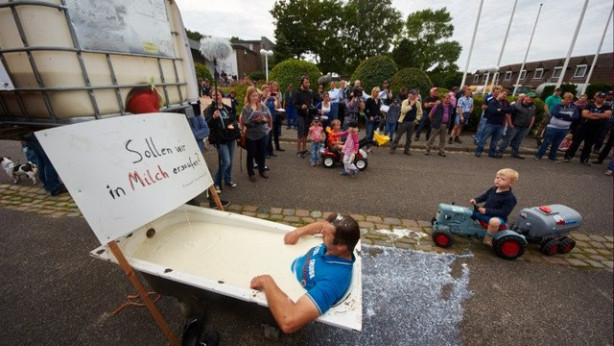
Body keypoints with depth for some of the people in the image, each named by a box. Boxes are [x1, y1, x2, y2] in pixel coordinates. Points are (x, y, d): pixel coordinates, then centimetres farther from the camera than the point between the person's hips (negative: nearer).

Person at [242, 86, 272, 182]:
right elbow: (243, 122, -13)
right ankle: (251, 173, 23)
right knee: (251, 154, 9)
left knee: (262, 153, 15)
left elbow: (269, 117, 8)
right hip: (250, 135, -3)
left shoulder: (262, 106, 0)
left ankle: (262, 170, 33)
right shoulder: (246, 108, -8)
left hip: (262, 134, 3)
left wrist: (269, 127, 0)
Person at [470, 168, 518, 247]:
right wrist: (475, 200, -3)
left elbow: (503, 212, -23)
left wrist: (487, 211, -29)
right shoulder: (492, 189, 2)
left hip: (497, 217, -7)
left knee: (494, 222, -40)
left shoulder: (510, 198, -17)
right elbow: (484, 196, 18)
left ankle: (488, 239, -19)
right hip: (484, 212, 7)